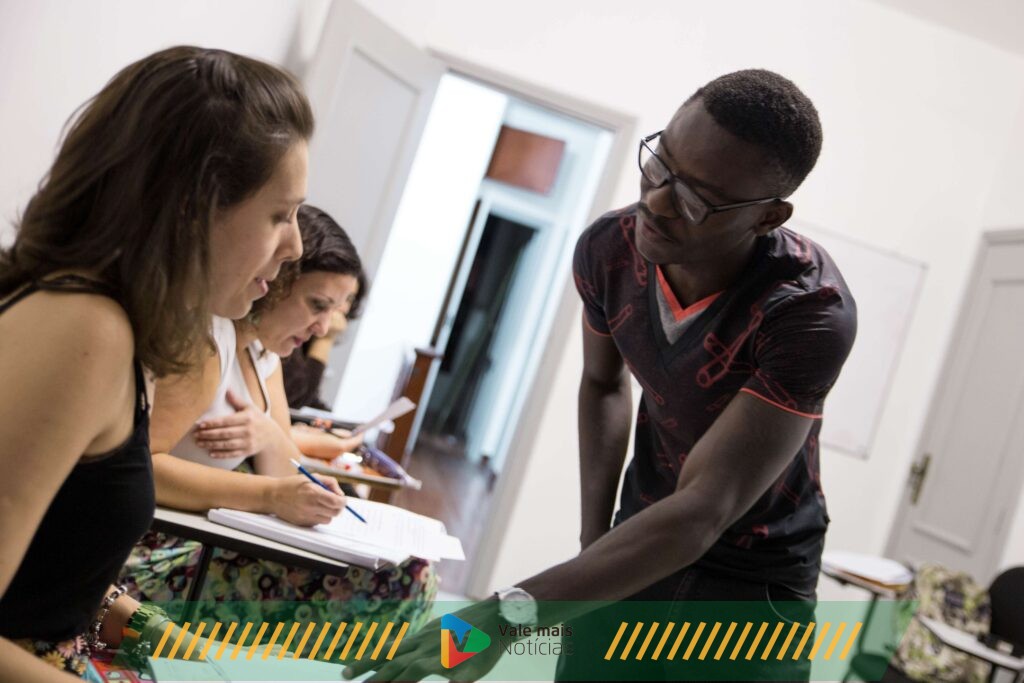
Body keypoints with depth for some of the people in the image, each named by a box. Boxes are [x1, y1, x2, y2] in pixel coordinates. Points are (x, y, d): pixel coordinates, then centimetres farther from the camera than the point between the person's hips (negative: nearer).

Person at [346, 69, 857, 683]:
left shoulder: (811, 312, -30)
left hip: (754, 581, -3)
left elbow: (700, 515, -35)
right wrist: (594, 536, -2)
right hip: (643, 541, 4)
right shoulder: (608, 248, -15)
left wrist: (507, 615, -42)